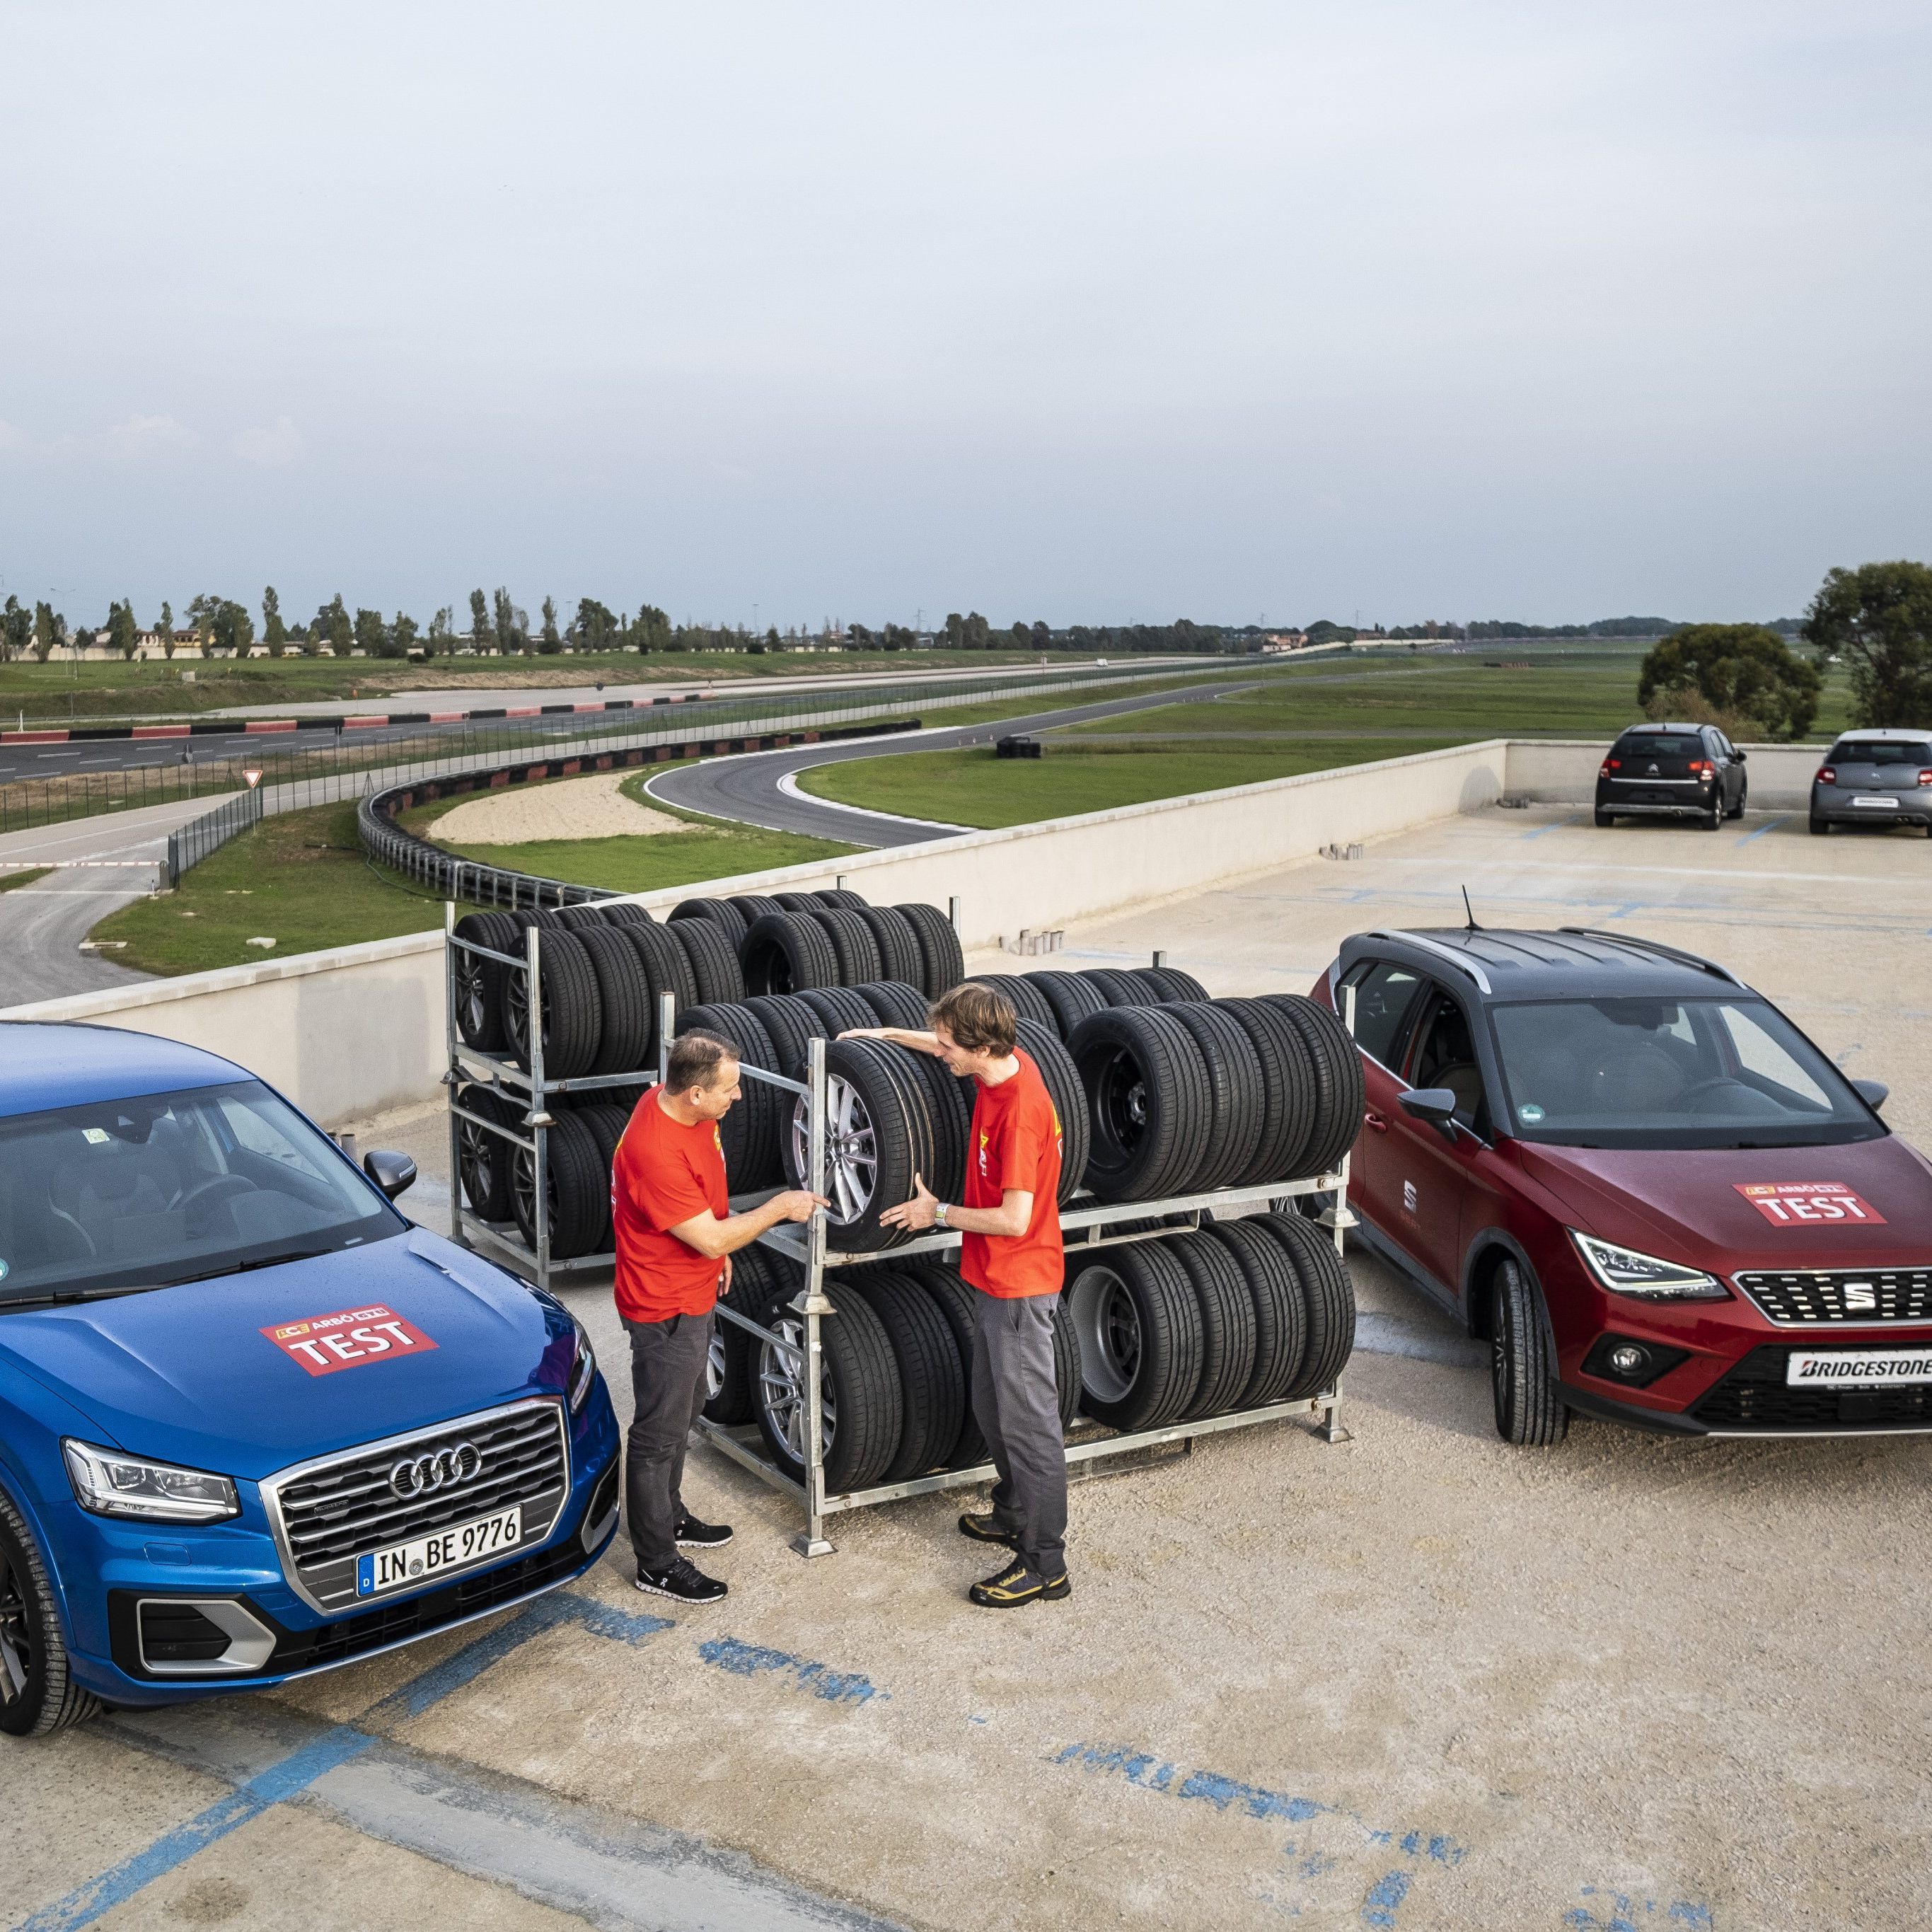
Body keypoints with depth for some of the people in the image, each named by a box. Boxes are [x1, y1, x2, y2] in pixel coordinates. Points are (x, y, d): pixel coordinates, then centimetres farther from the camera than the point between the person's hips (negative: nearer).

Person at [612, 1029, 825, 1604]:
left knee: (684, 1412, 25)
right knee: (659, 1434, 4)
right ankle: (656, 1564, 17)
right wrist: (780, 1208, -19)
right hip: (664, 1309, -10)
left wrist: (719, 1251, 20)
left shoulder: (683, 1107, -5)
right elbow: (711, 1238, -28)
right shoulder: (655, 1152, -34)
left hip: (693, 1294, 10)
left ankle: (669, 1517, 44)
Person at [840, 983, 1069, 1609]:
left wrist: (939, 1213, -14)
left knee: (1028, 1421, 0)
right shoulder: (1007, 1062, -1)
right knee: (991, 1408, 23)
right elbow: (949, 1047, 24)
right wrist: (890, 1035, 22)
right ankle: (1015, 1513, 40)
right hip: (995, 1277, 10)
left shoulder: (1019, 1110, -28)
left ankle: (1045, 1566, 10)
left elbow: (1014, 1218, -27)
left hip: (1019, 1285, -10)